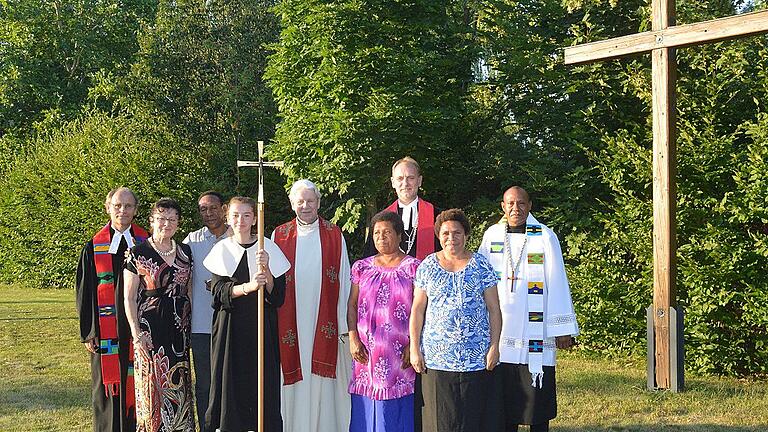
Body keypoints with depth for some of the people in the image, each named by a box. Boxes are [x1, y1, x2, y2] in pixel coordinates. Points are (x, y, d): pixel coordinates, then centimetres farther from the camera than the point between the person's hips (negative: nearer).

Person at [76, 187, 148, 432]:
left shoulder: (146, 245, 6)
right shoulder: (94, 248, 3)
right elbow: (84, 292, 2)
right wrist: (87, 333, -3)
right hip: (106, 333, -1)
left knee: (136, 384, 4)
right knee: (108, 389, 3)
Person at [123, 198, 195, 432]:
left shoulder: (185, 252, 10)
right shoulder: (138, 253, -4)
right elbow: (129, 298, -4)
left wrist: (190, 324, 6)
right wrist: (136, 333, -10)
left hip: (179, 328, 4)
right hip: (150, 327, -4)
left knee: (178, 385, 6)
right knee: (152, 385, -1)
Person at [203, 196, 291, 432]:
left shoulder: (268, 248, 2)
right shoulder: (221, 249, 6)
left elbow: (278, 296, -2)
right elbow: (219, 290, -6)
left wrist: (266, 270, -20)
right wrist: (248, 287, -23)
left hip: (261, 328, -1)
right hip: (230, 328, 1)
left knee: (263, 385, -4)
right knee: (230, 384, -1)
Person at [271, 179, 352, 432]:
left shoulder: (334, 236, 5)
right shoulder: (279, 236, 6)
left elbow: (344, 280, 5)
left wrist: (344, 324, 1)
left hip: (324, 322, 0)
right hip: (290, 323, 0)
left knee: (323, 380, 1)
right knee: (295, 379, 1)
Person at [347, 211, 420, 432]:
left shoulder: (412, 268, 1)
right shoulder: (362, 267, 11)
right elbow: (352, 305, 10)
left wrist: (413, 345, -12)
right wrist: (353, 339, -2)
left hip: (399, 353, -3)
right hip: (366, 352, 3)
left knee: (396, 410, -3)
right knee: (365, 410, 5)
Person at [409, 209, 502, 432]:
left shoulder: (481, 266, 5)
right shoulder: (427, 266, 7)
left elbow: (494, 309, 3)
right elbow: (417, 310, 7)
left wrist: (494, 346, -4)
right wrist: (414, 349, 1)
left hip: (476, 357, -1)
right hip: (436, 357, 1)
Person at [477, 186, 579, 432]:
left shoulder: (545, 237, -2)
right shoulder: (492, 236, 6)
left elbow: (556, 283, -3)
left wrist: (562, 329, -5)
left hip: (534, 331, -2)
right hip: (499, 329, 2)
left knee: (537, 391, 1)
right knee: (505, 392, 7)